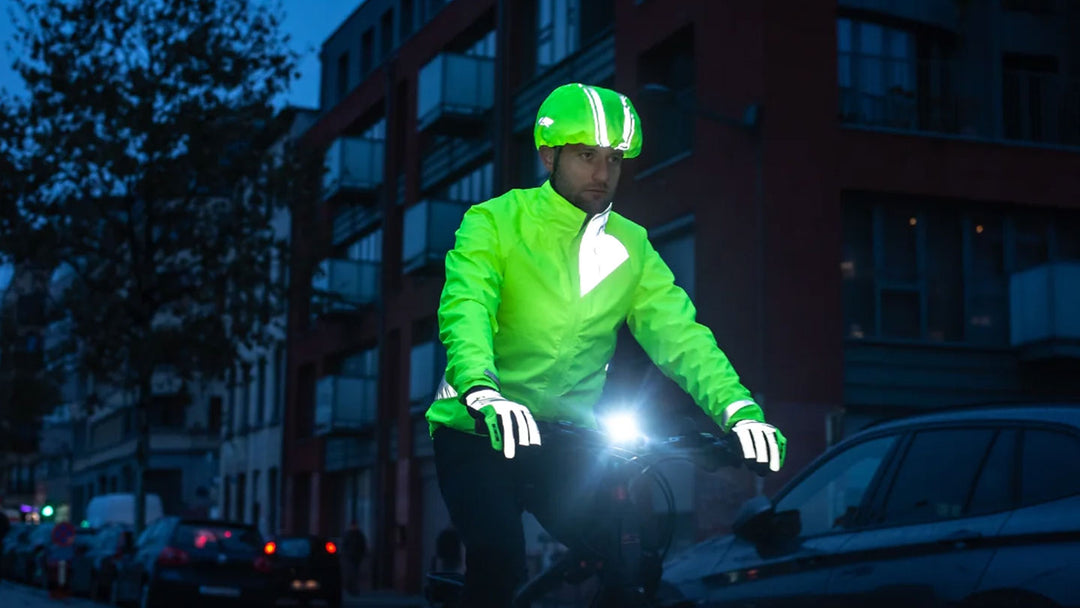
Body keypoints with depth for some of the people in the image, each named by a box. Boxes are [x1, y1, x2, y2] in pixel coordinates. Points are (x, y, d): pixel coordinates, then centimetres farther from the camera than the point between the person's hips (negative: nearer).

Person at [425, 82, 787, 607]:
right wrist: (483, 392, -44)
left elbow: (679, 333, -7)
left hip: (563, 441, 4)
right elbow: (465, 309, -23)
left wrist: (739, 408, -25)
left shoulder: (629, 246, 5)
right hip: (480, 433, -4)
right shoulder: (494, 223, -6)